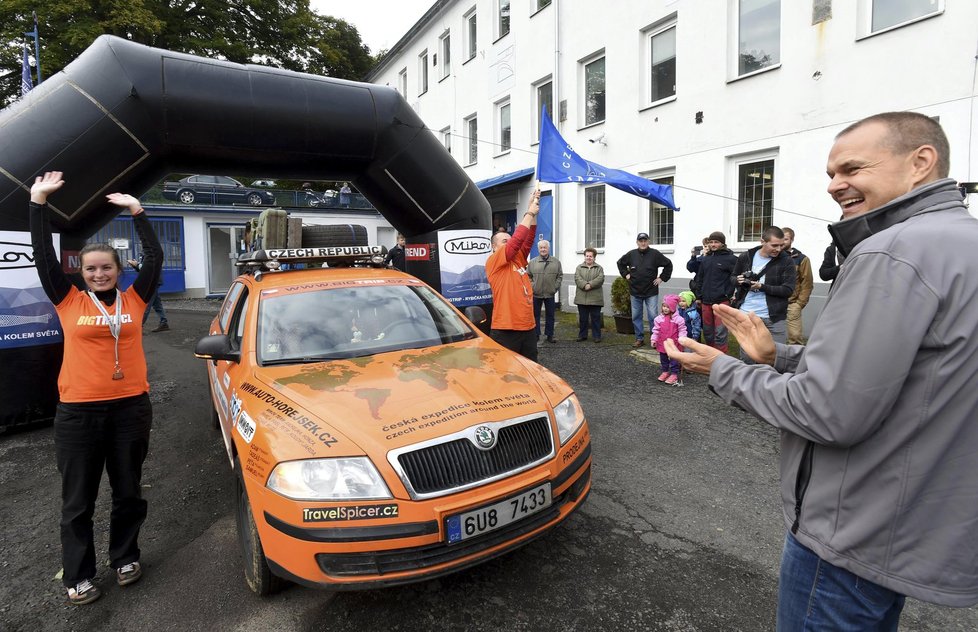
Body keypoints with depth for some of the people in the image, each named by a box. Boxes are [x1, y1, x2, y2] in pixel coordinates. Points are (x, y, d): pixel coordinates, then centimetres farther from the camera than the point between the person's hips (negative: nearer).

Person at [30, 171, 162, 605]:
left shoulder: (133, 299, 3)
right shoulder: (69, 300, 2)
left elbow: (155, 257, -3)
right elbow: (43, 256, -3)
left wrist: (136, 210, -3)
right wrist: (38, 200, -5)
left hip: (131, 407, 1)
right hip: (78, 412, -1)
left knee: (128, 492, 14)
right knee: (78, 500, 10)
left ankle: (125, 557, 32)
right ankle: (78, 576, 25)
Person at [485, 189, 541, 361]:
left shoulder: (519, 260, 15)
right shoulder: (493, 263, -5)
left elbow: (527, 239, 4)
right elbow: (517, 239, -14)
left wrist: (533, 212, -1)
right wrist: (530, 212, -7)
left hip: (528, 328, 7)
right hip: (505, 331, -7)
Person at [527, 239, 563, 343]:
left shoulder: (556, 262, 2)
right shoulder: (532, 262, 1)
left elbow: (560, 276, 6)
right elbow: (528, 276, 5)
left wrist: (556, 287, -2)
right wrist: (532, 286, -4)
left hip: (550, 293, 1)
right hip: (536, 294, 0)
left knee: (550, 315, 8)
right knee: (535, 315, 6)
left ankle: (549, 335, 18)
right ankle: (536, 335, 16)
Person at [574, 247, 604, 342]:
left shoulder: (599, 268, 7)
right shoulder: (579, 268, 10)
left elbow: (600, 279, -8)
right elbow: (577, 279, -4)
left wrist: (590, 285, -20)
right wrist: (585, 285, -20)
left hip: (595, 298, -1)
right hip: (582, 298, 1)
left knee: (595, 318, 4)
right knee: (582, 318, 9)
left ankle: (596, 336, 13)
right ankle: (582, 335, 19)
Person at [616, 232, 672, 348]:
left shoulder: (655, 254, -5)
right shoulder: (631, 254, 2)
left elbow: (668, 264, 3)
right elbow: (620, 263, 20)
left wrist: (662, 278, -1)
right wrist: (625, 274, 10)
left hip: (651, 292, -3)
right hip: (635, 291, 3)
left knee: (653, 316, -5)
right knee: (636, 317, 8)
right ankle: (639, 338, 19)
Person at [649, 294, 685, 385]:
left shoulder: (678, 319, -11)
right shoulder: (659, 318, -2)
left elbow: (682, 331, -8)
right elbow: (656, 330, 3)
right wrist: (653, 339, -3)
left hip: (673, 344, -4)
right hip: (662, 343, 4)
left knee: (674, 359, 4)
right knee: (663, 359, 17)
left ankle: (674, 374, 15)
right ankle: (665, 371, 33)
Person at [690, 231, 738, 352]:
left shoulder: (730, 258, -5)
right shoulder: (706, 259, 13)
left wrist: (729, 294, -8)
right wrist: (698, 296, 14)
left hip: (721, 301, -6)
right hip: (705, 301, 6)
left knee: (719, 333, -5)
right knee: (707, 332, 13)